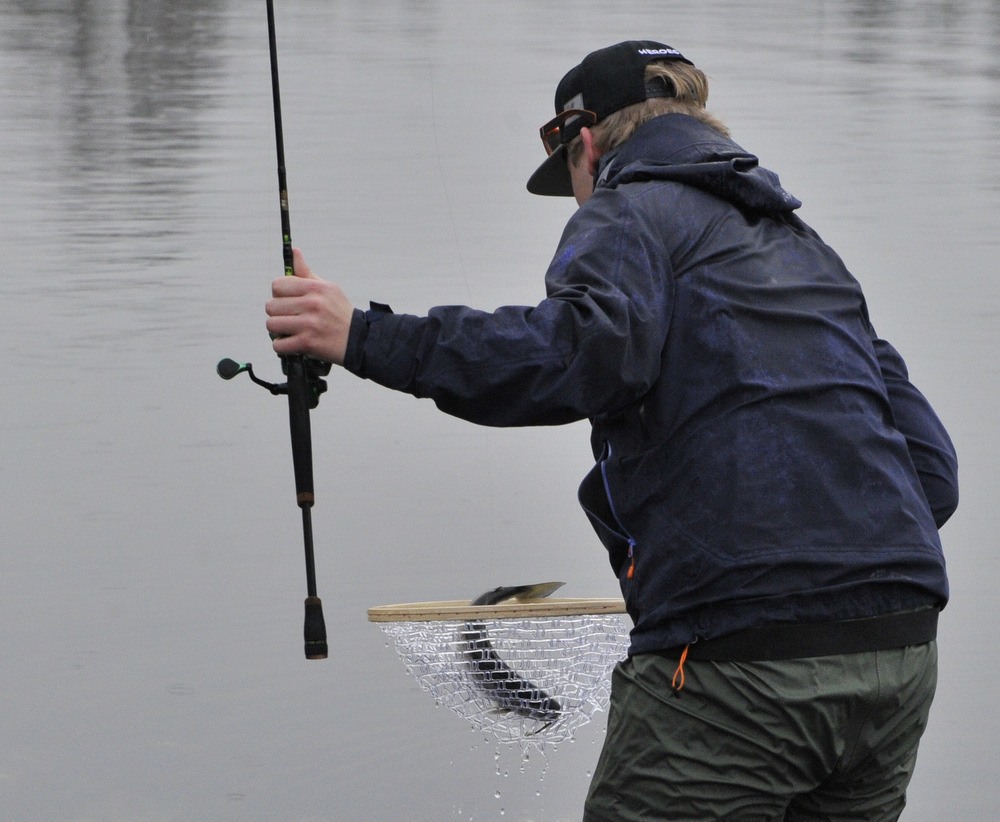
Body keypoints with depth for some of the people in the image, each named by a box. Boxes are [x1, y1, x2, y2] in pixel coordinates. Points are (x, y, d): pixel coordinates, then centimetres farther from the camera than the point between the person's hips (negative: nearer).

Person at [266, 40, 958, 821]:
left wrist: (363, 337, -17)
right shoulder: (806, 249, 26)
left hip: (739, 664, -7)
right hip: (901, 657, 7)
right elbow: (932, 470, 20)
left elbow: (585, 349, -20)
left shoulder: (632, 212, 5)